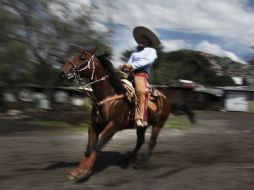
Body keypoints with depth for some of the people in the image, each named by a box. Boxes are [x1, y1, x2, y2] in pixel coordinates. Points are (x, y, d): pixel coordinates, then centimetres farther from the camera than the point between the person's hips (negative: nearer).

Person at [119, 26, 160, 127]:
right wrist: (124, 66, -2)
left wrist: (132, 65, -12)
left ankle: (140, 118, -39)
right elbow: (130, 63, 22)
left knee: (141, 91, -33)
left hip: (141, 73, -7)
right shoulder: (135, 52, 32)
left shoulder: (151, 51, 15)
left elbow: (147, 61, -3)